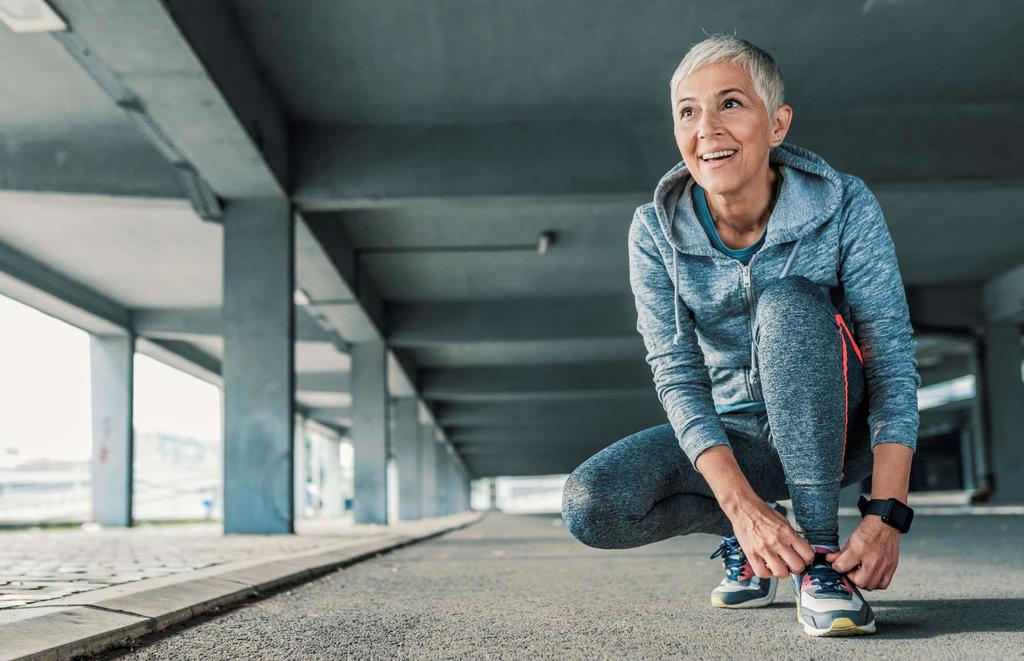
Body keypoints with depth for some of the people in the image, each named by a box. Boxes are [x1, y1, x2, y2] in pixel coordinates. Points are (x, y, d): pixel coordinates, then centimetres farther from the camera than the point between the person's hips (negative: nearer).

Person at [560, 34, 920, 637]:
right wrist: (742, 506, -32)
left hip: (836, 430, -2)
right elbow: (678, 376, -17)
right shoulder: (655, 231, -11)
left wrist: (888, 515, -31)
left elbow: (894, 363, -19)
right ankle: (741, 529, 5)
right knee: (591, 506, -23)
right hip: (733, 437, 2)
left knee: (786, 301, -32)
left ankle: (820, 555, -28)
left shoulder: (845, 207, -16)